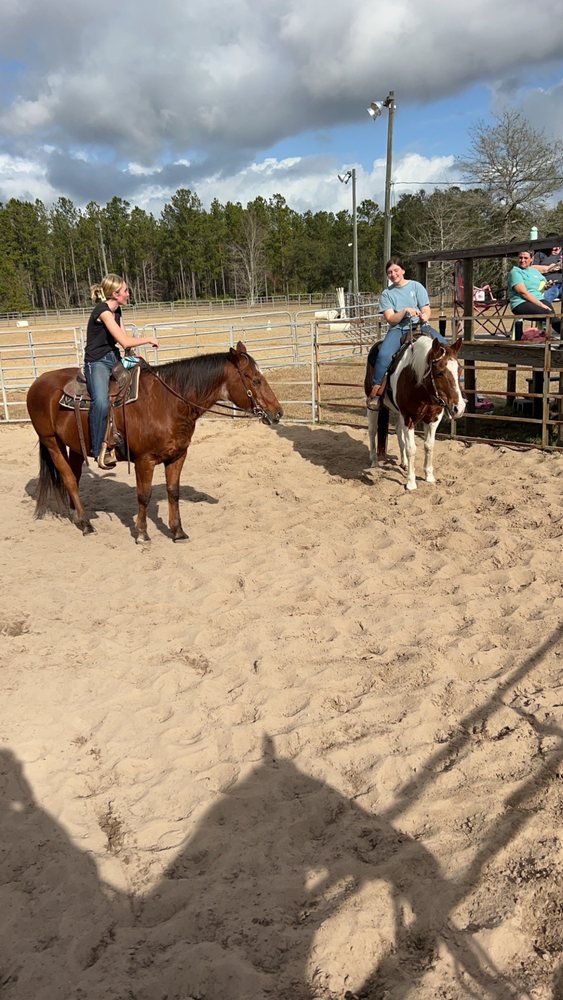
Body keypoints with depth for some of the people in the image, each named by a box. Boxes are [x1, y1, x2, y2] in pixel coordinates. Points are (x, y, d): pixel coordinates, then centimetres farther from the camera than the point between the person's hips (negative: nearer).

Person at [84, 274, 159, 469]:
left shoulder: (117, 311, 12)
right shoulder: (103, 311, -16)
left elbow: (124, 340, 17)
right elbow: (125, 342, -20)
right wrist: (148, 339, -6)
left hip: (115, 359, 10)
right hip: (97, 363, -10)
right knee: (101, 402, -33)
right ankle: (99, 449, -25)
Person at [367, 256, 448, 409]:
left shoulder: (416, 286, 11)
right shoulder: (386, 294, 11)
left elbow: (426, 310, 3)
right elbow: (391, 319, 0)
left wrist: (424, 317, -21)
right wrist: (405, 311, -18)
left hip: (420, 326, 1)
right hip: (398, 329, -1)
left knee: (444, 345, -25)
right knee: (384, 355, -31)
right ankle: (375, 393, -22)